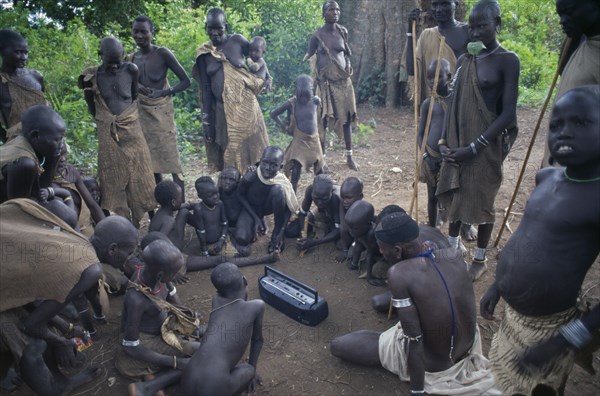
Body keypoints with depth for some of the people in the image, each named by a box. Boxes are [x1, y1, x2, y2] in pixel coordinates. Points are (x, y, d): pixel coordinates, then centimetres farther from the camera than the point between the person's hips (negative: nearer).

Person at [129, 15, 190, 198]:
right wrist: (137, 87, -8)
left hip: (161, 112, -5)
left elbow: (186, 81, -9)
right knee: (151, 161, 9)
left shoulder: (162, 53, -6)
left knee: (171, 159, -6)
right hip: (141, 113, 5)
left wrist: (163, 93, -19)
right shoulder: (131, 58, 9)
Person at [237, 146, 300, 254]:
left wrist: (281, 231, -28)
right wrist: (256, 218, -17)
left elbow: (289, 208, -17)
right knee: (243, 240, -23)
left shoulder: (282, 182, -28)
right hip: (251, 209, 0)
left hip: (268, 207, 1)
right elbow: (240, 195, -12)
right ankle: (260, 221, 12)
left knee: (278, 189, -33)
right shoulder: (250, 176, -31)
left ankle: (277, 232, -14)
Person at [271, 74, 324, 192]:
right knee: (295, 172, -7)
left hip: (314, 140, 3)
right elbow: (273, 114, -2)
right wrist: (283, 126, -6)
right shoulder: (291, 103, -15)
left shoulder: (316, 101, -8)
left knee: (319, 171, 13)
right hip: (299, 141, -3)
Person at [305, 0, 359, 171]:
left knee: (346, 117, 5)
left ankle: (349, 156, 16)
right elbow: (309, 56, 6)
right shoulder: (317, 35, -4)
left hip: (343, 80, 3)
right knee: (322, 119, -3)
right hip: (325, 82, -2)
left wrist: (348, 64, 5)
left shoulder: (343, 31, 4)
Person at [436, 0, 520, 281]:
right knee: (454, 195, 14)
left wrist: (475, 147, -18)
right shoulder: (463, 60, 7)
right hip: (457, 144, 5)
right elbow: (454, 103, 10)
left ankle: (480, 260, 24)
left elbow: (508, 113, -14)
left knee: (482, 201, 6)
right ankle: (452, 248, 32)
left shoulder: (507, 60, -10)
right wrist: (445, 140, 0)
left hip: (485, 146, -5)